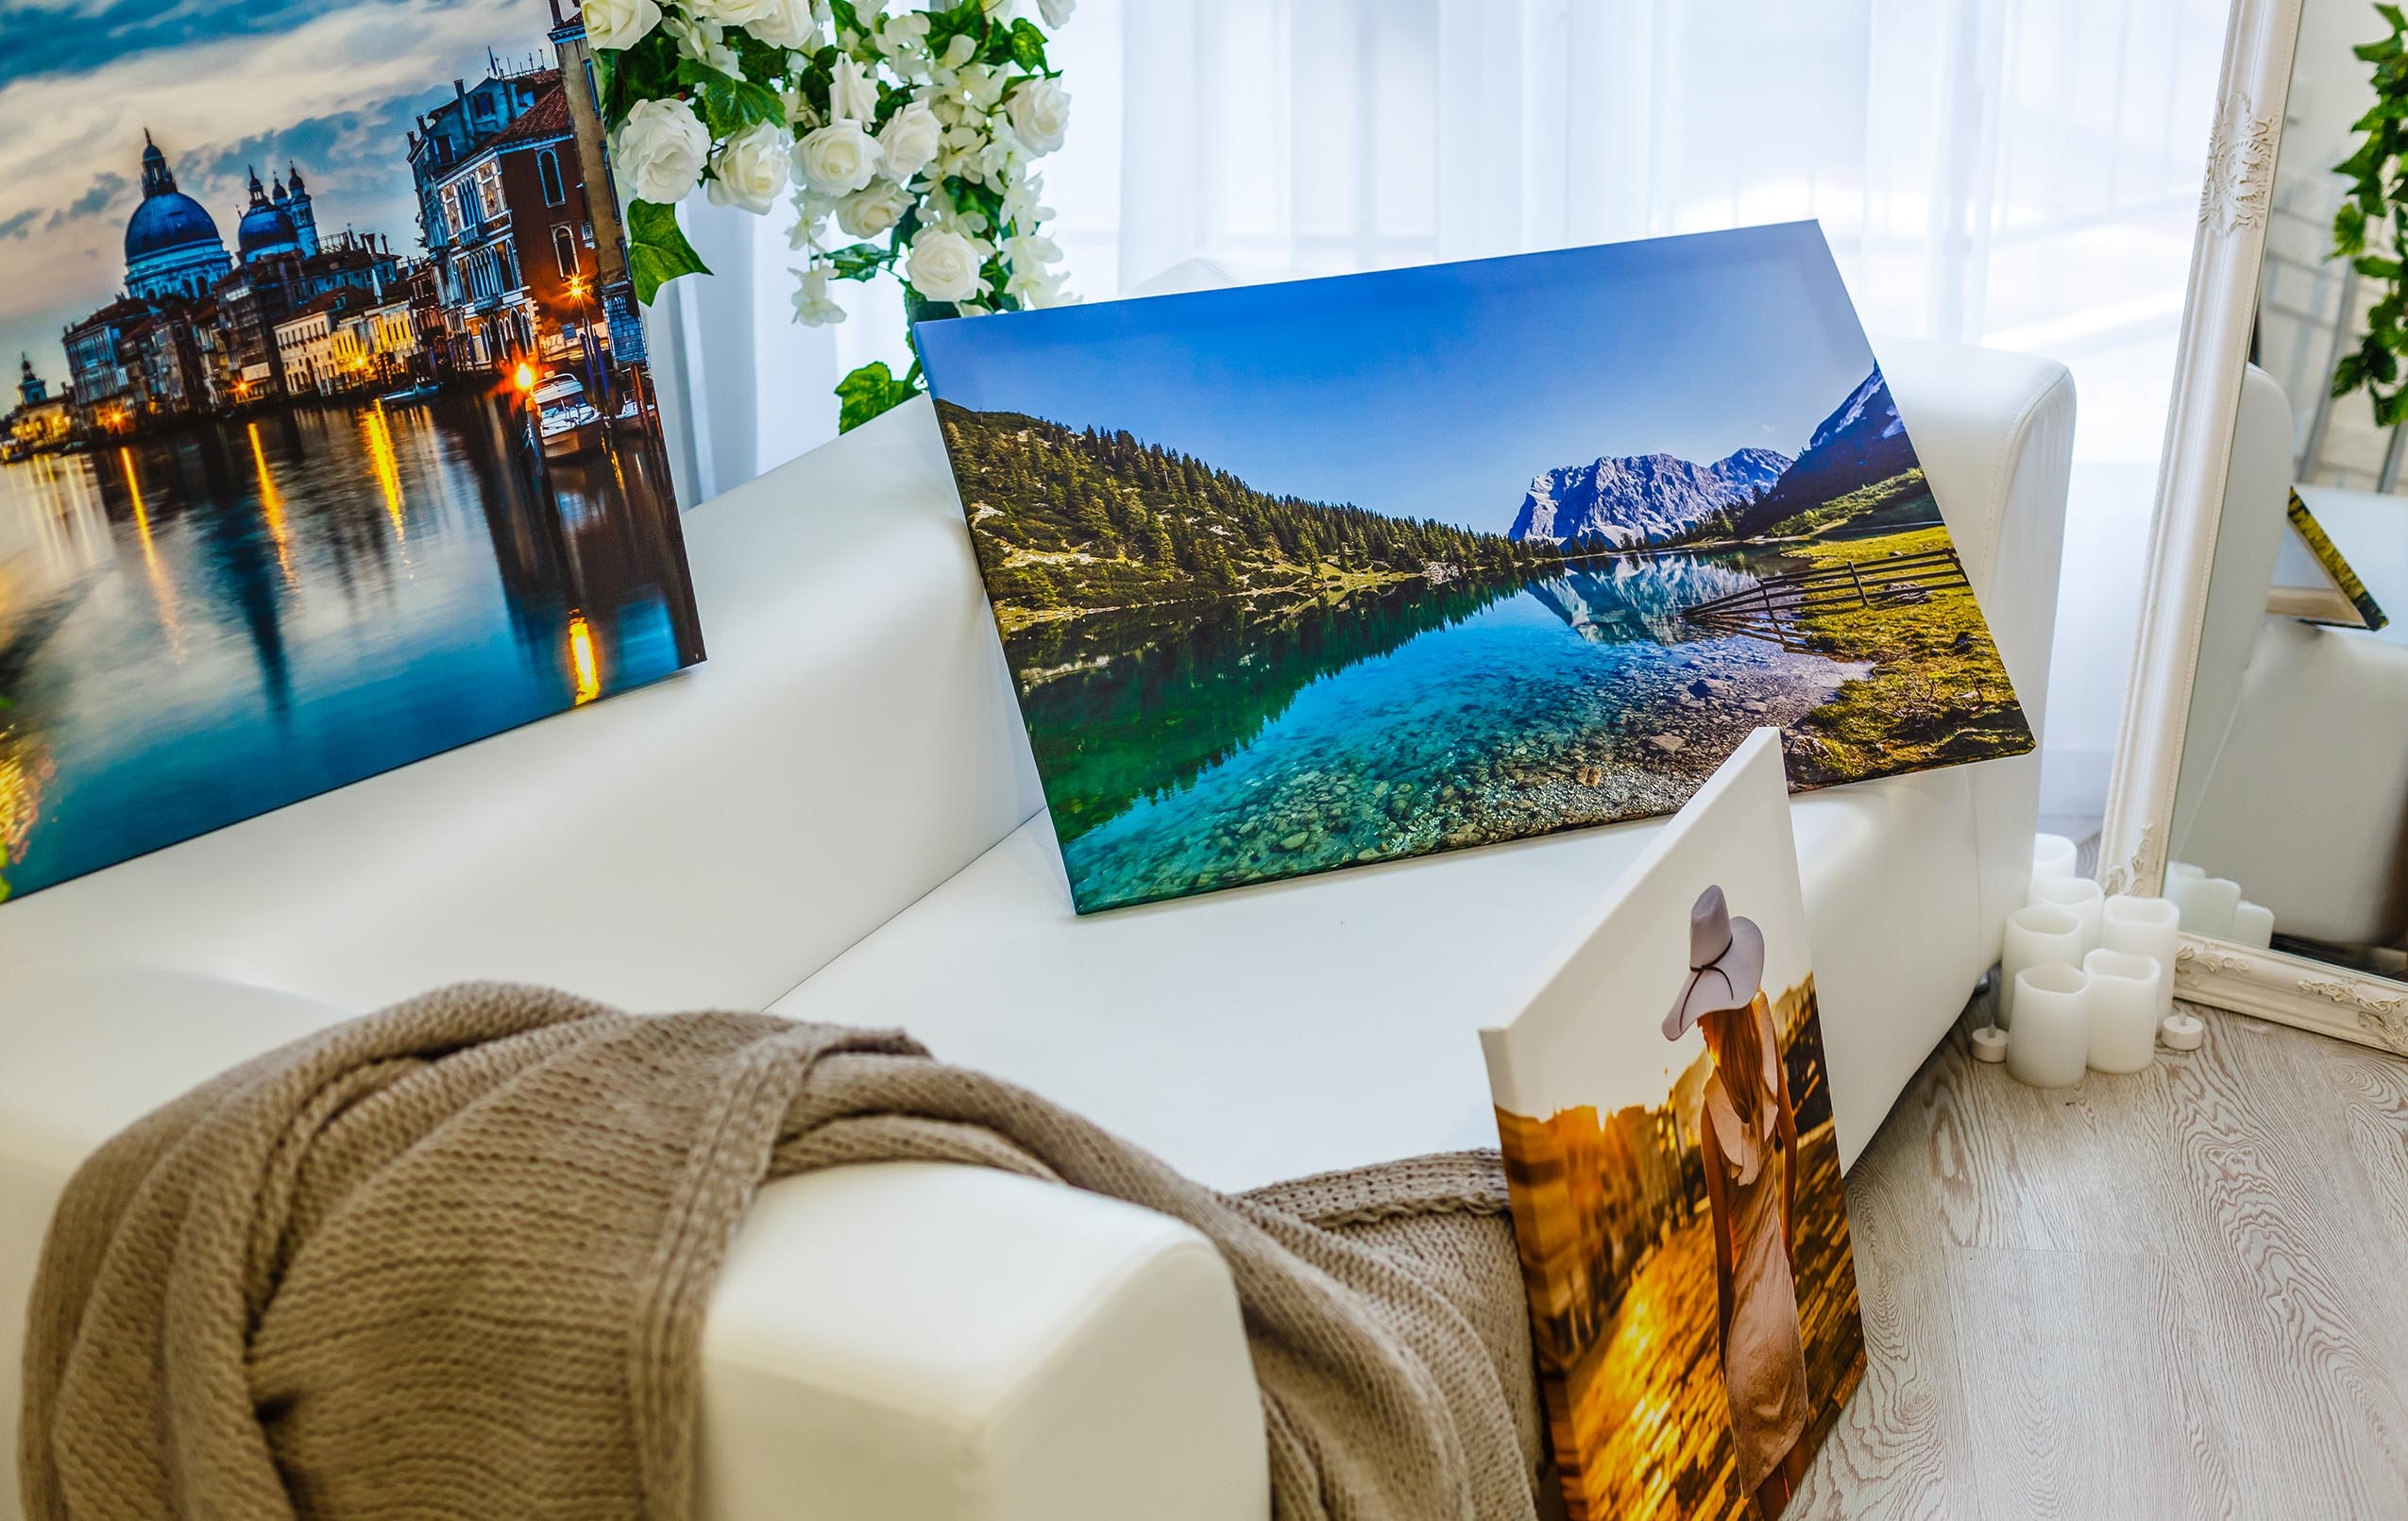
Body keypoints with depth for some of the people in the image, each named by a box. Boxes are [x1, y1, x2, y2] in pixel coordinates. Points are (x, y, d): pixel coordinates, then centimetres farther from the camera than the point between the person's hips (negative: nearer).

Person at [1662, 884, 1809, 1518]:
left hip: (1747, 1321, -6)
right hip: (1783, 1294, 6)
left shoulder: (1709, 1103, -34)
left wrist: (1719, 1336, -5)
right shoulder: (1762, 1019, -16)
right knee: (1793, 1436, 28)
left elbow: (1723, 1243, -21)